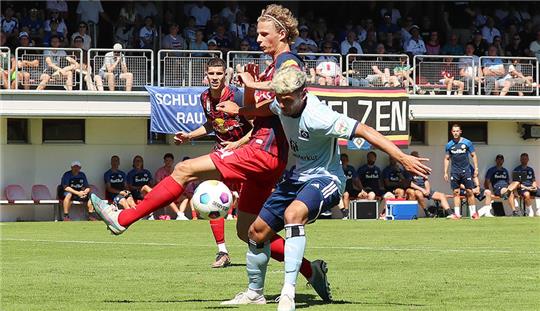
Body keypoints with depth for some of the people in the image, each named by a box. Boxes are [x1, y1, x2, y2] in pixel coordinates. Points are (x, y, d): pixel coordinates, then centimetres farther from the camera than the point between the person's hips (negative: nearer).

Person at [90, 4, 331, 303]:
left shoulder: (288, 62, -5)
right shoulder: (272, 66, 25)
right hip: (264, 155, 11)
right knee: (247, 231, 12)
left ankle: (122, 219, -12)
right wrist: (249, 85, 11)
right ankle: (311, 270, 12)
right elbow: (251, 110, 29)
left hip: (264, 152, -11)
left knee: (185, 170, -13)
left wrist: (254, 85, -18)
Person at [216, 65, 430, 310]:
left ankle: (288, 291, -41)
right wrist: (239, 110, 32)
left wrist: (402, 158, -37)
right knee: (258, 231, 9)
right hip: (299, 177, 9)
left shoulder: (317, 117, -29)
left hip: (325, 179, -9)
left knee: (293, 214, -38)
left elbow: (365, 131, -31)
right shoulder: (283, 104, -6)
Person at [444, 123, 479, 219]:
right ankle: (457, 213, 2)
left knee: (469, 191, -3)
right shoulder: (449, 145, 6)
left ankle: (473, 212, 4)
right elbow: (447, 159, 12)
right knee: (456, 192, 0)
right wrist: (445, 172, 7)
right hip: (455, 171, 2)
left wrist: (476, 169, 0)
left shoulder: (467, 143, 1)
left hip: (465, 170, -2)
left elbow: (473, 156, 6)